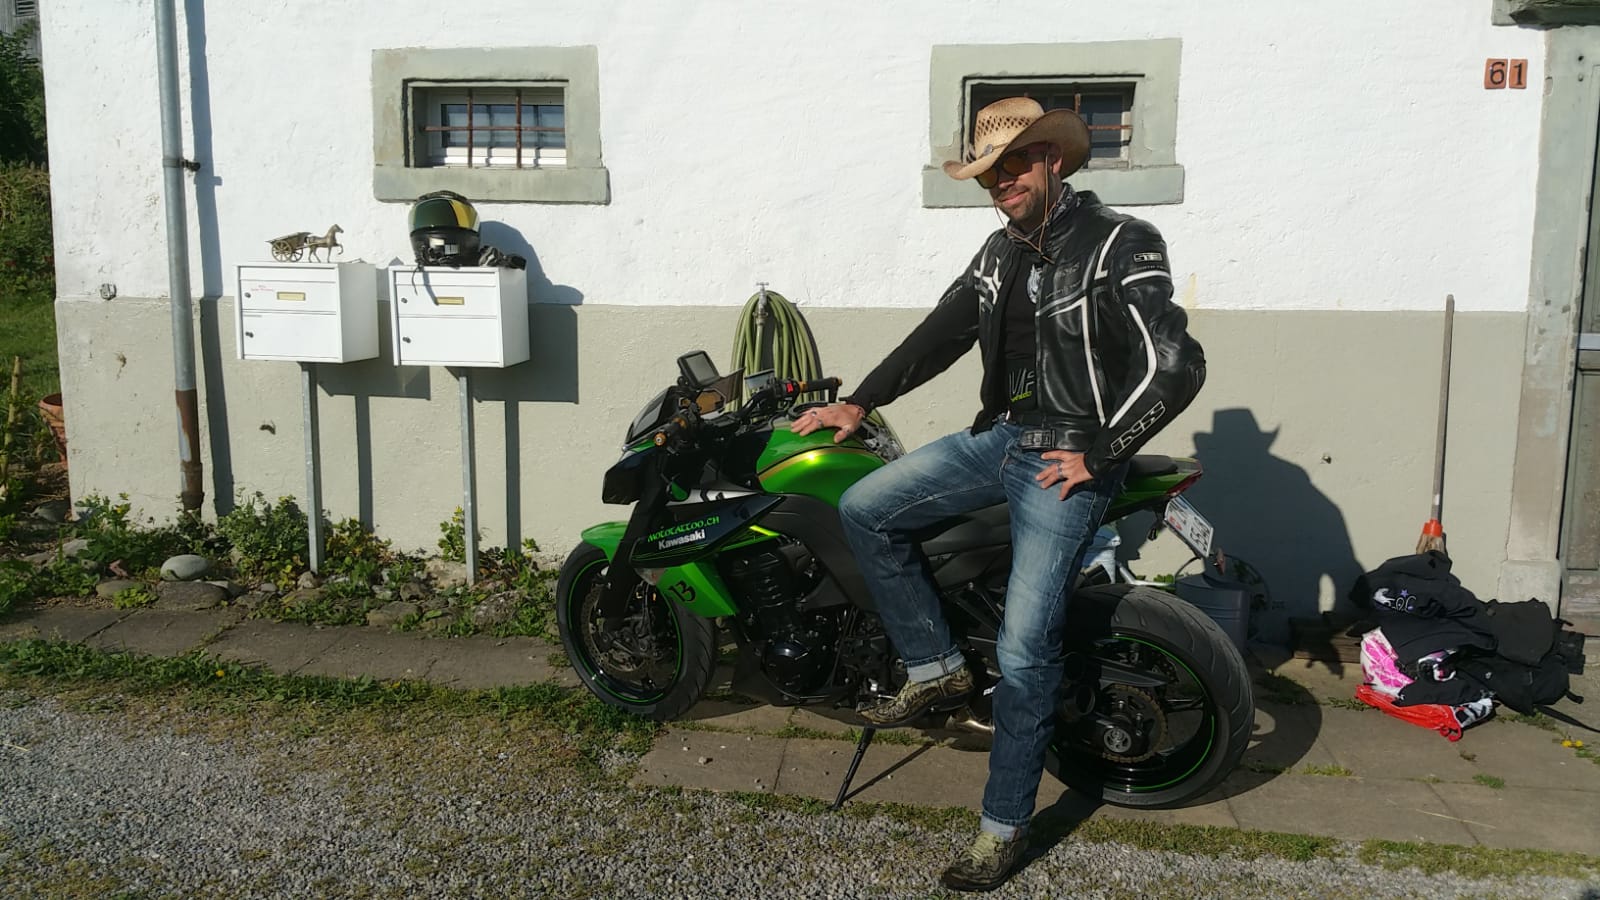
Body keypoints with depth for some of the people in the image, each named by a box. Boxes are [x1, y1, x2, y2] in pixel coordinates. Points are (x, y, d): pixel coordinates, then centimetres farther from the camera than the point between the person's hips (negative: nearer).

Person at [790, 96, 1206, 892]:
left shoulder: (1120, 245, -12)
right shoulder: (1000, 253, 12)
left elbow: (1175, 367, -18)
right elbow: (941, 334, 18)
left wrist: (1093, 456, -16)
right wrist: (859, 403, 11)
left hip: (1068, 463, -7)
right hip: (998, 438, 8)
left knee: (1025, 653, -9)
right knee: (864, 511, -1)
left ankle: (1004, 827, 8)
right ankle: (938, 669, 10)